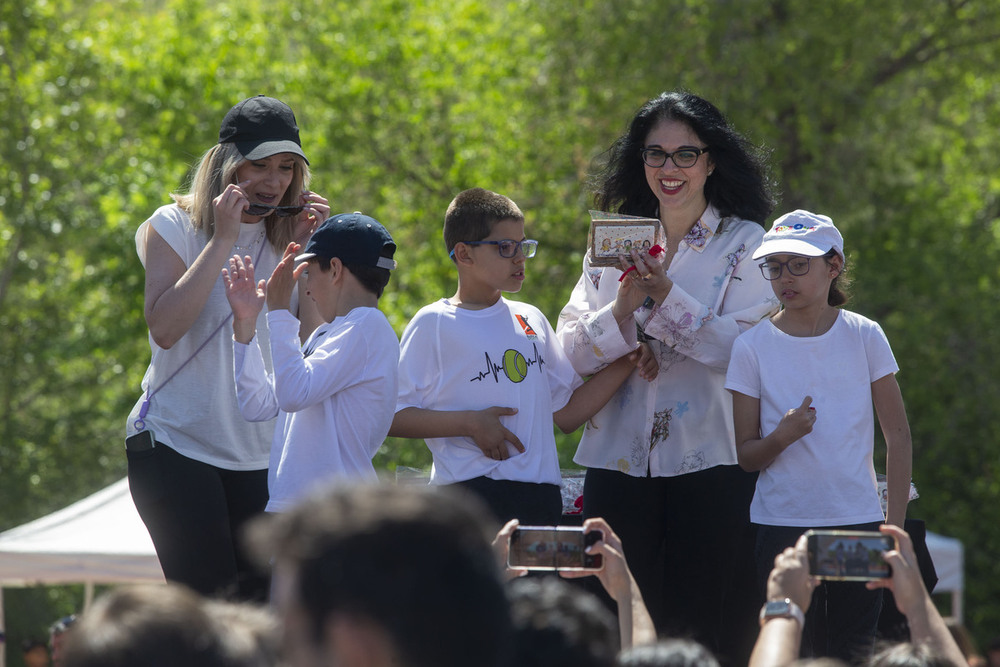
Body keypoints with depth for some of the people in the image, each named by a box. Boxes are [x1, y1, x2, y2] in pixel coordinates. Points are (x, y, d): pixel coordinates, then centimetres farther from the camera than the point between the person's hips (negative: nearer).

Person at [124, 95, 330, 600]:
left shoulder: (285, 240, 9)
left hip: (258, 455, 4)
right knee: (206, 605, -12)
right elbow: (164, 328, -17)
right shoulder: (175, 227, -1)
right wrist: (222, 241, -16)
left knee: (260, 604, -2)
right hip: (175, 444, -4)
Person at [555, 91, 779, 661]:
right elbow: (574, 351, 5)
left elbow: (743, 350, -11)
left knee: (707, 634, -4)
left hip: (710, 460, -3)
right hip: (621, 460, 3)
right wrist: (623, 309, -13)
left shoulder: (745, 245, 3)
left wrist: (665, 297, -19)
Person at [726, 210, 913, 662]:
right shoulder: (753, 347, 1)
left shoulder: (864, 337, 2)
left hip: (858, 522, 0)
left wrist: (895, 523, 1)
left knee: (853, 650, 0)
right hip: (780, 524, 0)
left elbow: (898, 435, 7)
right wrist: (781, 437, -19)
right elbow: (745, 455, 3)